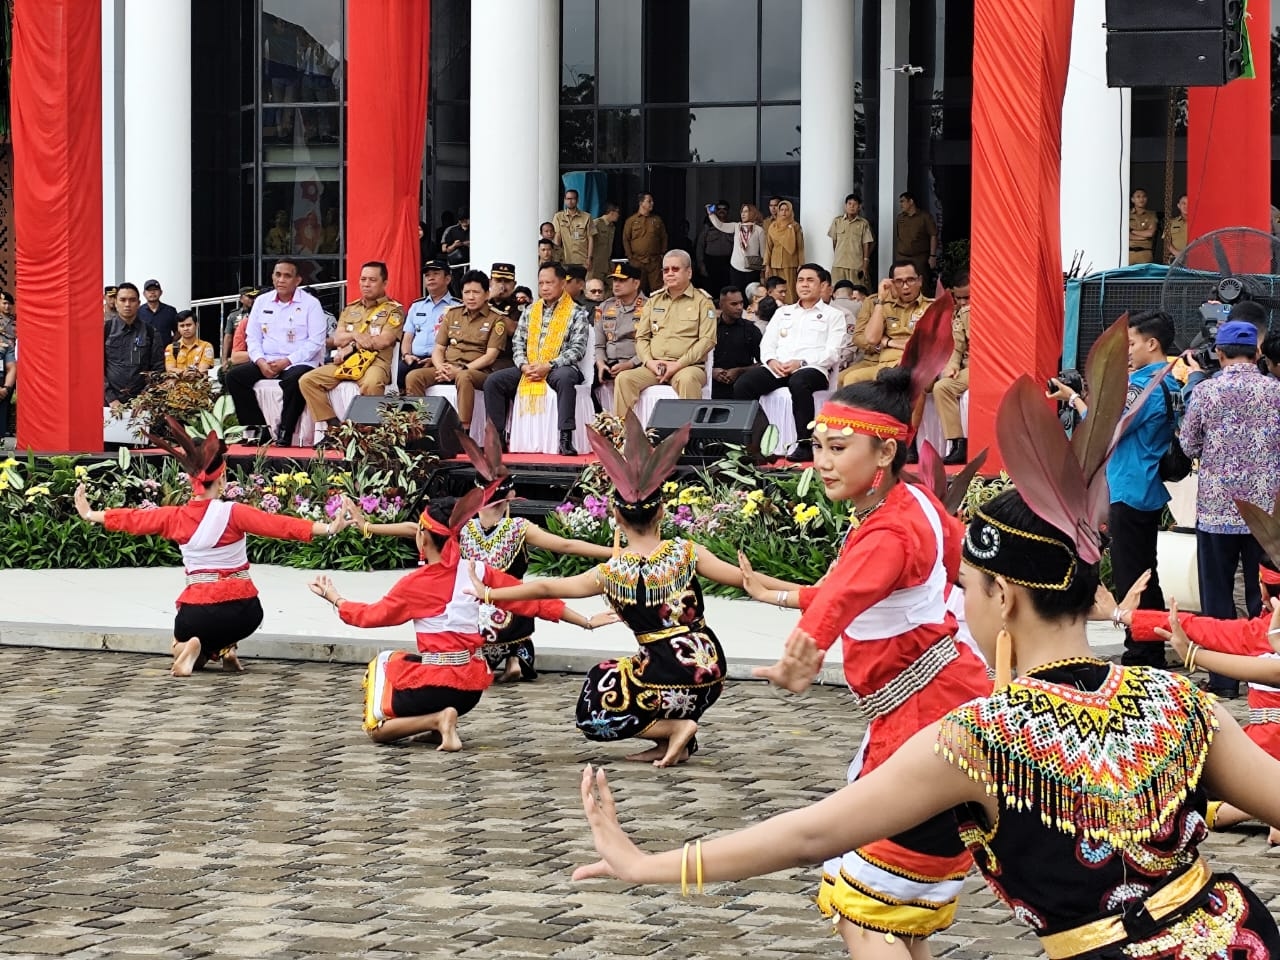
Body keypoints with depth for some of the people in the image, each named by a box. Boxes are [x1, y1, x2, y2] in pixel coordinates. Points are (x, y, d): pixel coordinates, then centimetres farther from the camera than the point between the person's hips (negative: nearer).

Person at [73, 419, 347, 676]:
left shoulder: (176, 517, -1)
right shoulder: (233, 513, -10)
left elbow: (131, 519, 11)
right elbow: (281, 525, -15)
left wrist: (88, 514, 26)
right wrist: (329, 528, -15)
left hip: (198, 612, 0)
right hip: (245, 612, 0)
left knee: (181, 641, 32)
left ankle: (195, 650, -5)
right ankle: (224, 648, 8)